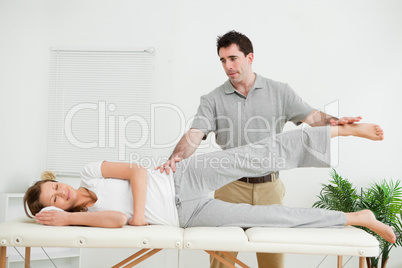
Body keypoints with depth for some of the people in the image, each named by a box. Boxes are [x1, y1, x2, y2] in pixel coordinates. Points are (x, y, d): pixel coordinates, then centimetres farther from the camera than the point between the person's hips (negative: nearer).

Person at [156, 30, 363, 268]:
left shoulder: (279, 92, 6)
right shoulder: (213, 100, 3)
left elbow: (312, 117, -1)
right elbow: (195, 135, -8)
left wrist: (334, 122, -23)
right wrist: (176, 158, -28)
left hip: (269, 187, 1)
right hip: (231, 187, 0)